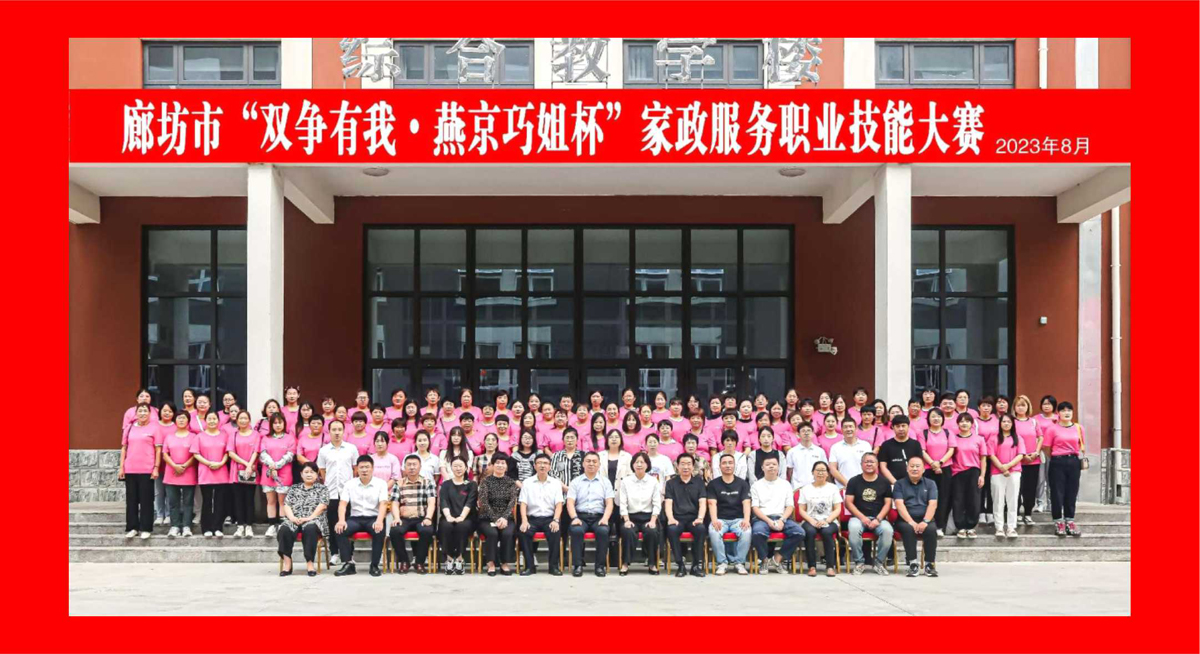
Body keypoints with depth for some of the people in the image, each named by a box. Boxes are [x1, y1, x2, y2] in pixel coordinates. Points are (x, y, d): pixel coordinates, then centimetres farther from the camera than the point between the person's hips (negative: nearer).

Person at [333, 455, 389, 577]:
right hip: (355, 518, 2)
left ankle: (374, 565, -22)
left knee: (379, 531, -35)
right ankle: (349, 564, -21)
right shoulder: (349, 484, 8)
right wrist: (341, 520, -21)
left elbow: (383, 504, -8)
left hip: (373, 518, -2)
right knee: (340, 530, -28)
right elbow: (342, 504, -1)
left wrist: (379, 521, -27)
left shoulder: (381, 483, 3)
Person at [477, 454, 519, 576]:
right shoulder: (485, 481, 3)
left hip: (506, 518, 1)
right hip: (487, 518, -1)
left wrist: (504, 518, -20)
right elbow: (484, 502, -6)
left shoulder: (511, 482, 8)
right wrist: (495, 519, -17)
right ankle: (491, 564, -19)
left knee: (507, 533, -30)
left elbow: (512, 501, -3)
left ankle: (505, 564, -16)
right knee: (492, 533, -32)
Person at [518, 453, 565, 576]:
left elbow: (559, 504, 1)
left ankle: (554, 565, -19)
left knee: (556, 532, -33)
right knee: (524, 531, -31)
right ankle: (530, 566, -19)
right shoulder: (527, 482, 9)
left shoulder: (555, 483, 9)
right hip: (532, 518, 0)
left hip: (549, 518, 0)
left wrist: (556, 520, -17)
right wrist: (524, 521, -15)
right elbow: (523, 504, 2)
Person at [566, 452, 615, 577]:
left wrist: (605, 518, -12)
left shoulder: (605, 481, 14)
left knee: (603, 531, -32)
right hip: (581, 516, 0)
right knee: (576, 530, -33)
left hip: (598, 517, 0)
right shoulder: (576, 482, 13)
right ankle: (577, 565, -24)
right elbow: (570, 502, 4)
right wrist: (574, 518, -14)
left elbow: (609, 503, 6)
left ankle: (600, 565, -21)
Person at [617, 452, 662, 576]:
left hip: (647, 516, 1)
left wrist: (653, 520, -10)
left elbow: (657, 504, 3)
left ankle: (652, 563, -16)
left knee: (652, 531, -32)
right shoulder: (625, 481, 6)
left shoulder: (653, 482, 7)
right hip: (630, 516, 0)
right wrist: (627, 520, -12)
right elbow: (622, 503, 1)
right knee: (628, 531, -34)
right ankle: (625, 563, -23)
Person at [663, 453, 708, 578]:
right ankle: (680, 565, -24)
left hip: (693, 518, 0)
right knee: (671, 529, -35)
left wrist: (700, 518, -15)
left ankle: (696, 565, -22)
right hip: (677, 518, 0)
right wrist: (671, 518, -17)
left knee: (701, 529, -34)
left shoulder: (699, 482, 13)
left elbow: (702, 502, 3)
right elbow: (668, 503, 2)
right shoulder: (671, 483, 13)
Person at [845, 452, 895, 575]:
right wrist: (862, 517, -12)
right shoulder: (854, 481, 7)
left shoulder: (884, 482, 9)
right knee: (854, 528, -35)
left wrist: (878, 519, -11)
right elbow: (848, 502, 1)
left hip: (879, 518, 1)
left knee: (887, 530, -32)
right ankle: (859, 562, -17)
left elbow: (888, 503, 4)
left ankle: (879, 562, -11)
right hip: (859, 517, -1)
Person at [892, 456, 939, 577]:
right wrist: (911, 522, -19)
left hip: (925, 520, 1)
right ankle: (913, 564, -29)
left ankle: (929, 564, -21)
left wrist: (925, 522, -18)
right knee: (908, 529, -34)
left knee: (931, 529, -31)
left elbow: (932, 504, -1)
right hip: (906, 520, -1)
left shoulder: (930, 484, 12)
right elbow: (899, 504, -5)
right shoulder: (899, 484, 9)